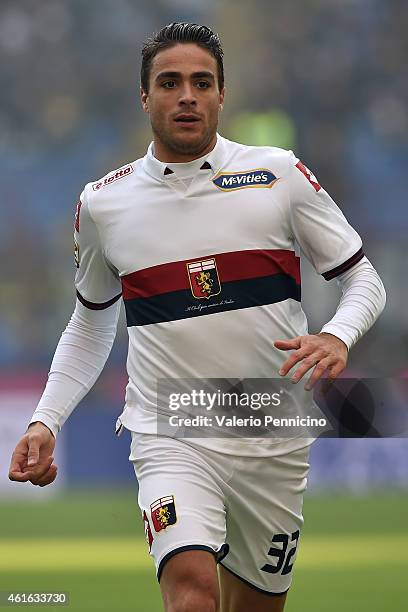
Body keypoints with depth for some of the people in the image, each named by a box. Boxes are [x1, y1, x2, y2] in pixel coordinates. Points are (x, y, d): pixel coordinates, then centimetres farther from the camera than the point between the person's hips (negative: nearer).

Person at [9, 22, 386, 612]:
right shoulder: (103, 203, 4)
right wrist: (45, 421, 6)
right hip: (170, 436, -1)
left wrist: (338, 336, -16)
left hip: (274, 444, 1)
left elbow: (363, 278, 6)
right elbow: (90, 325, 18)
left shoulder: (280, 174, 0)